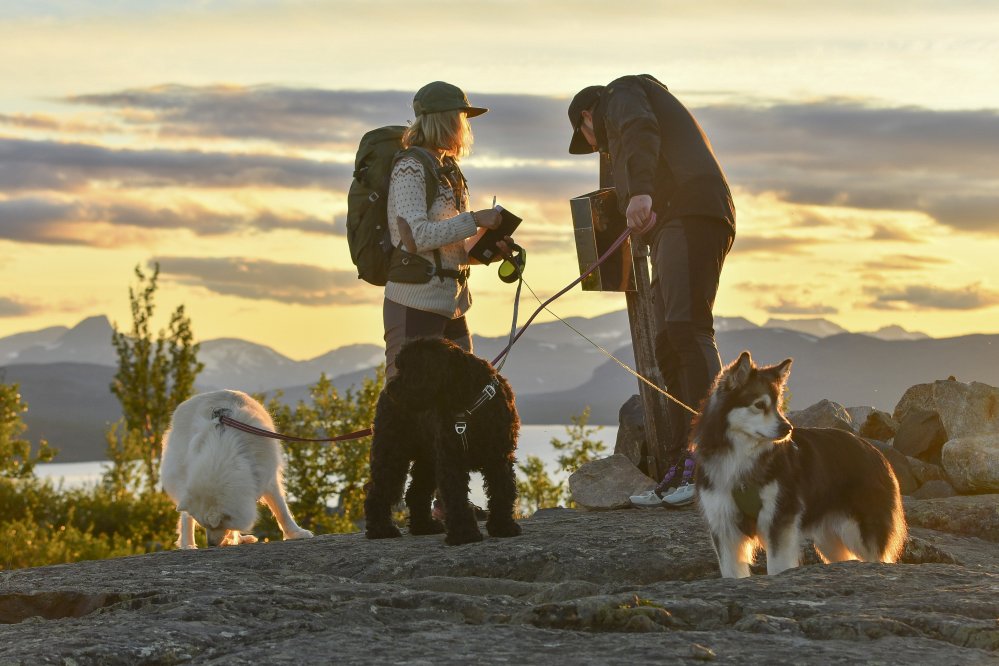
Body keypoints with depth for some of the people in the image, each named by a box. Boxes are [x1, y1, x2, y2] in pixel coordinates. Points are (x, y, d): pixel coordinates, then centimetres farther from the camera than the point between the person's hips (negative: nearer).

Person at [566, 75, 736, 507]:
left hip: (690, 213, -10)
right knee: (668, 346, 3)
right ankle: (683, 467, -1)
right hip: (672, 230, 10)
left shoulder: (620, 95, 10)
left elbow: (641, 131, -14)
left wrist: (641, 192, -29)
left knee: (687, 330, -21)